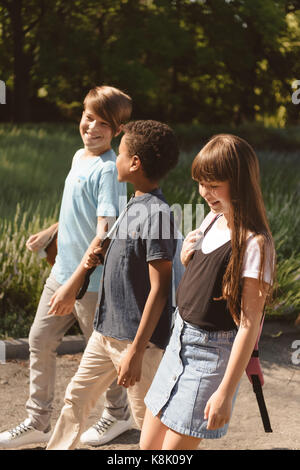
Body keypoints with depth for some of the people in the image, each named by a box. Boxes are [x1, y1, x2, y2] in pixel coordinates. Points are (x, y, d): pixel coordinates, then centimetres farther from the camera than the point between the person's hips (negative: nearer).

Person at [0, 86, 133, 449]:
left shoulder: (108, 170, -20)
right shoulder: (79, 157, 6)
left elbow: (105, 234, -27)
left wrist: (73, 285, -29)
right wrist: (49, 232, 29)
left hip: (92, 280, -8)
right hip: (62, 270, 8)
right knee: (39, 341, 11)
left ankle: (118, 415, 33)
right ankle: (38, 422, 23)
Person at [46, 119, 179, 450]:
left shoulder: (157, 214, -20)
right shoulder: (135, 206, 8)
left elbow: (159, 289, -23)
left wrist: (136, 351, -24)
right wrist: (99, 254, 2)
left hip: (137, 338, -9)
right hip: (106, 330, 9)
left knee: (148, 419, 3)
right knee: (76, 398, 18)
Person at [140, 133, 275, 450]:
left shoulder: (254, 243, -19)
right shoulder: (212, 220, 5)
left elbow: (250, 324, -20)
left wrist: (226, 391, -21)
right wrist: (187, 260, -2)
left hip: (212, 353, -8)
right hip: (180, 341, 8)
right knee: (148, 446, 13)